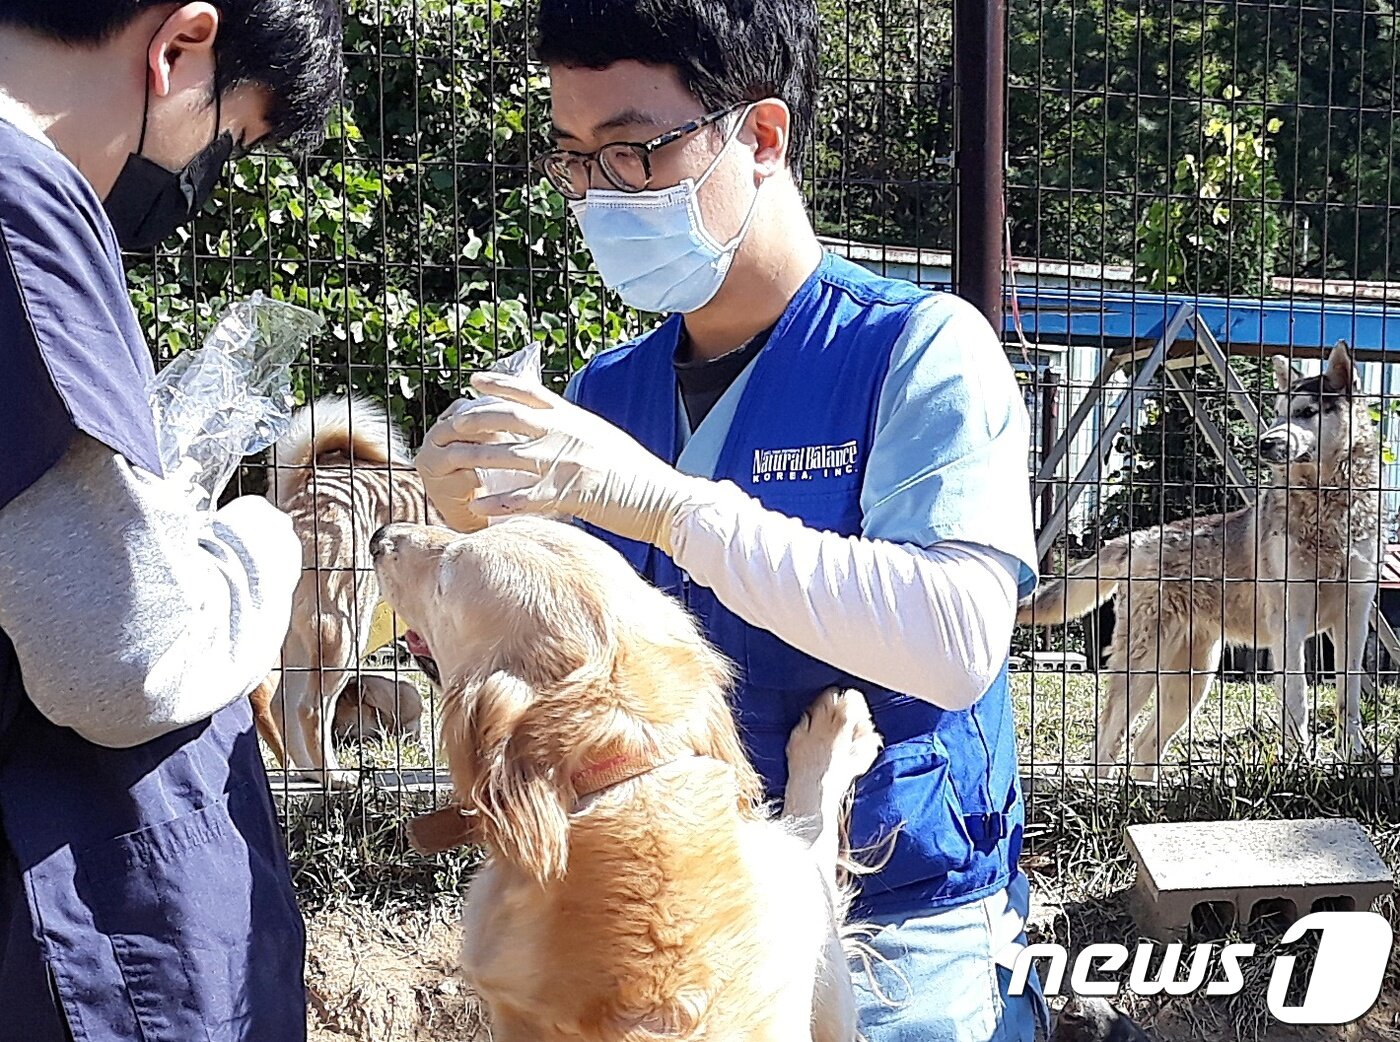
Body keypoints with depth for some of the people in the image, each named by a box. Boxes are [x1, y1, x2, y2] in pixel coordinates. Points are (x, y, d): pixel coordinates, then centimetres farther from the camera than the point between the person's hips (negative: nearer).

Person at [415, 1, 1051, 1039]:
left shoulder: (919, 349, -12)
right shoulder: (605, 393, 4)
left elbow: (957, 639, -27)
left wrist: (669, 503, -30)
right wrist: (475, 528, -11)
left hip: (892, 932, -5)